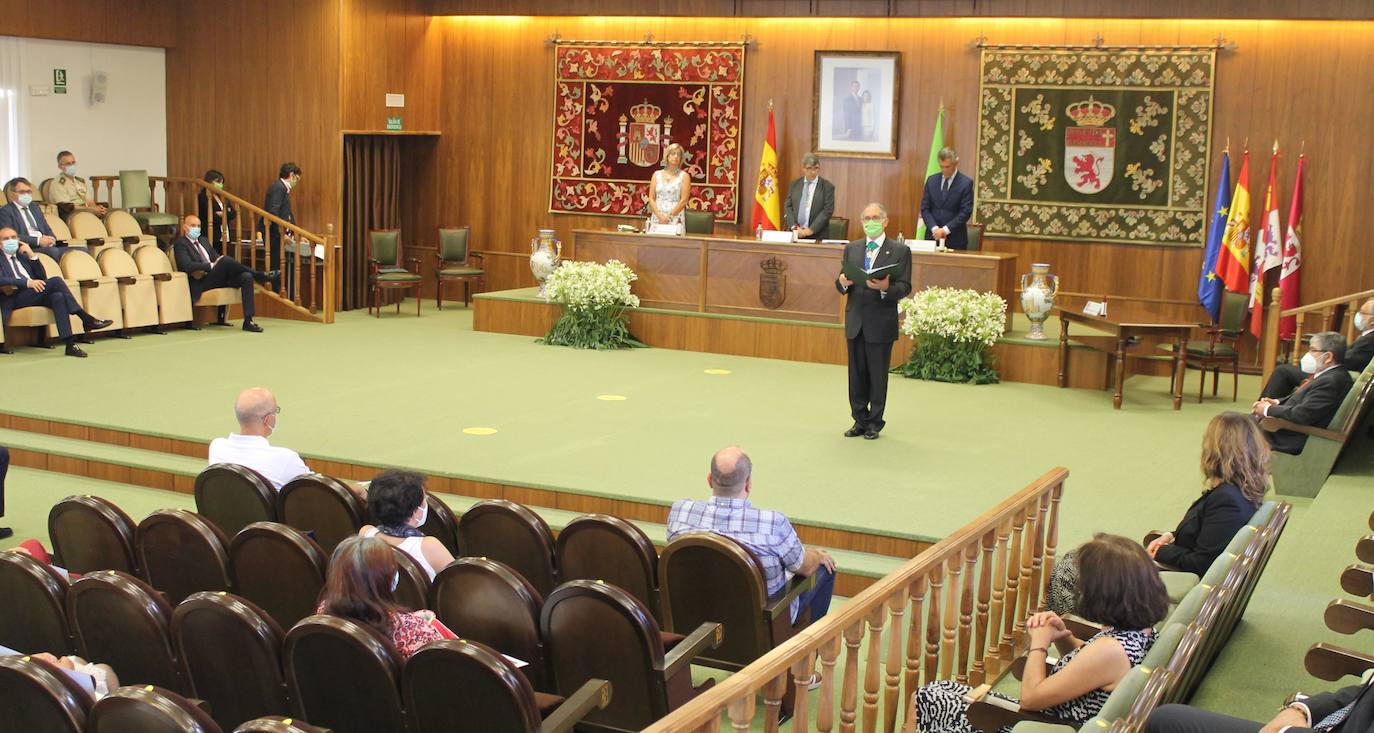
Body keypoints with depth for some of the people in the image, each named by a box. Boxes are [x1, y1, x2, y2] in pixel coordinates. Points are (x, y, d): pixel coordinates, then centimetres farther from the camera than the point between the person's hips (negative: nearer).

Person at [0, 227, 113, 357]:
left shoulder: (22, 256, 28)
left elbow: (42, 277, 18)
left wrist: (32, 255, 7)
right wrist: (27, 282, -24)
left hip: (34, 295, 6)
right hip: (14, 298, -5)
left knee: (58, 296, -30)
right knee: (55, 281, -26)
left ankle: (70, 344, -40)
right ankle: (87, 319, -29)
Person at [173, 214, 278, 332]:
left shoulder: (203, 241, 25)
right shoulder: (180, 244, 0)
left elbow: (217, 257, 23)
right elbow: (187, 266, -16)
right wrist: (212, 265, -19)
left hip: (219, 278, 7)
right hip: (201, 282, -7)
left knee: (246, 277, -19)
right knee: (225, 260, -32)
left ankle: (248, 321, -26)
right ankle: (262, 276, -17)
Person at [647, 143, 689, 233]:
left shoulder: (684, 176, 3)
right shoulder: (657, 175, 10)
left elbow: (684, 201, -4)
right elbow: (651, 198, 6)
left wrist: (669, 216, -11)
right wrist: (660, 216, -9)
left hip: (675, 218, -2)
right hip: (657, 218, 2)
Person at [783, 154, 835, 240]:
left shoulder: (827, 187, 1)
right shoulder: (794, 185, 12)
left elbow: (827, 211, -6)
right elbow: (788, 207, 8)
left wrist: (811, 230, -13)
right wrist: (794, 227, -7)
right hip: (795, 233, 2)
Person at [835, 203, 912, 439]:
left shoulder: (900, 251, -2)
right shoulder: (851, 249, 10)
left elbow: (905, 287, -7)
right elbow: (841, 285, 10)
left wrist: (886, 288, -26)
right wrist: (842, 282, -13)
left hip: (881, 324, -4)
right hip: (855, 322, 4)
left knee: (878, 375, 3)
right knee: (856, 373, 9)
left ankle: (875, 423, 13)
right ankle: (860, 420, 19)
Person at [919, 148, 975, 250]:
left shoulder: (966, 183, -4)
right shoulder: (931, 180, 8)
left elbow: (965, 212, -9)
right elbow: (925, 208, 5)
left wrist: (945, 230, -16)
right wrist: (934, 228, -10)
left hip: (955, 239, -3)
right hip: (933, 236, 3)